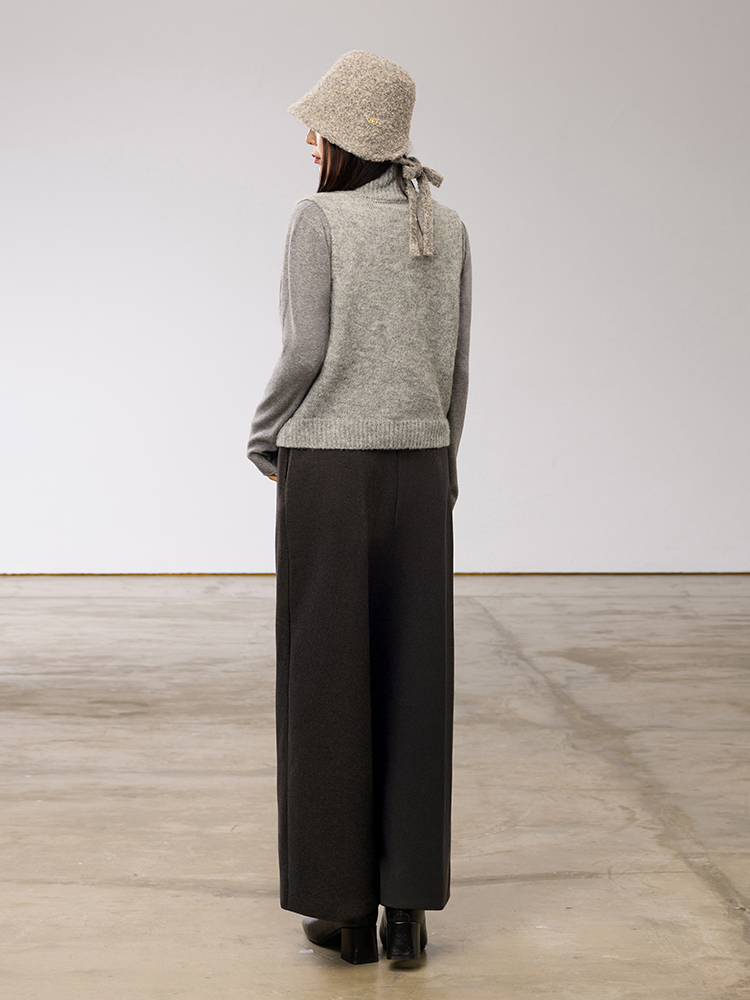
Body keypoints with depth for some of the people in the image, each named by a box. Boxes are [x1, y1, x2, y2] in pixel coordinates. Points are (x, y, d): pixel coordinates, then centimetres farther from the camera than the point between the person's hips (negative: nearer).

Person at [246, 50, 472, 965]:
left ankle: (348, 906, 9)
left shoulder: (319, 217, -7)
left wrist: (266, 442, 5)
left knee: (329, 685, 4)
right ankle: (408, 906, 9)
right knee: (410, 688, 7)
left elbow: (307, 352, -13)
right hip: (415, 472, 4)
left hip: (328, 473, -4)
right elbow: (452, 371, 8)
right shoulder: (448, 229, 7)